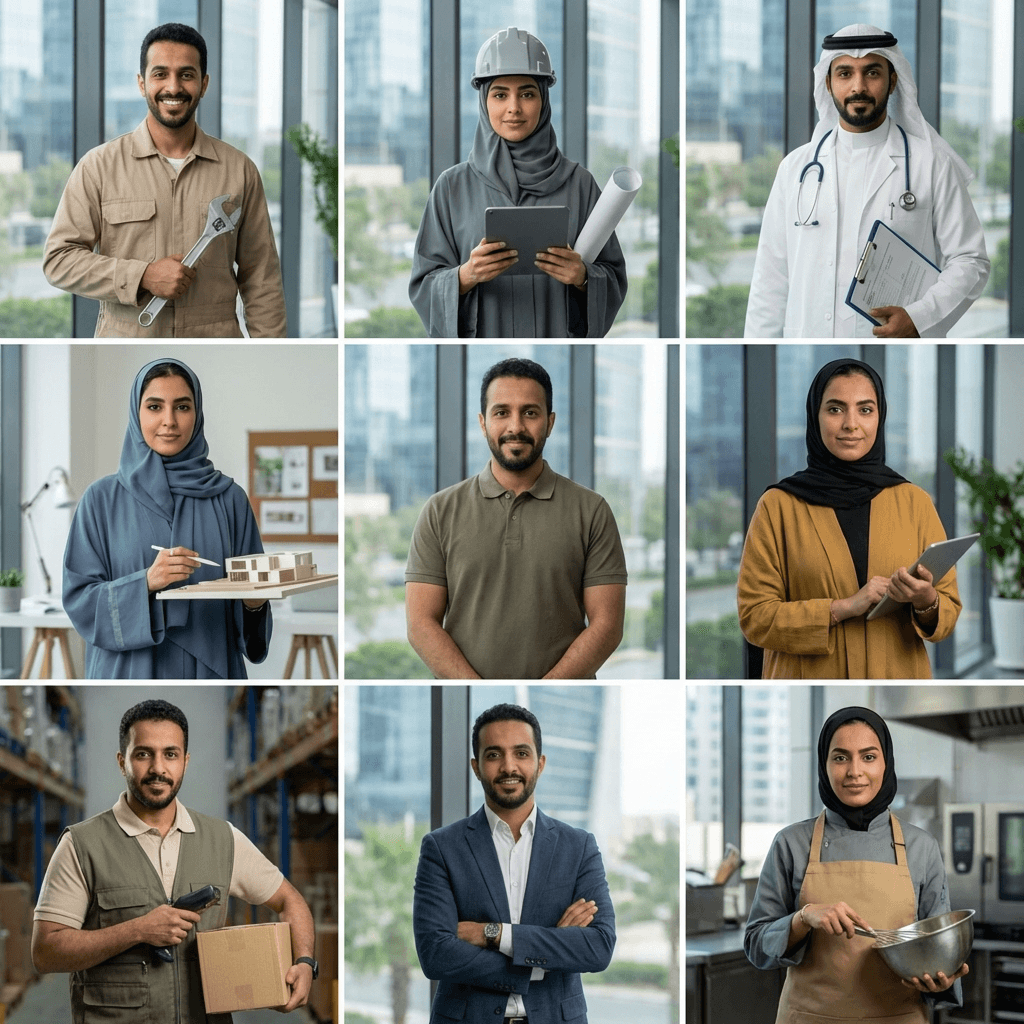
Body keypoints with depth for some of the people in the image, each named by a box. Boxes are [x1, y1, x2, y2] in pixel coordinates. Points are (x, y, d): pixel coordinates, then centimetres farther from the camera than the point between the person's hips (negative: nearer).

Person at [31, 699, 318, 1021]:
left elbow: (288, 899, 23)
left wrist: (304, 963, 4)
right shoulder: (81, 845, 1)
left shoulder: (223, 840, 12)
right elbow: (44, 953, -3)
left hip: (206, 1017, 3)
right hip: (114, 1019, -3)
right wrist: (137, 931, -11)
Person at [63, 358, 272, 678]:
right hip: (130, 675, -1)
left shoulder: (229, 499, 3)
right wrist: (146, 583, -21)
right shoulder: (103, 499, 0)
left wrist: (253, 603, -17)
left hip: (210, 673, 1)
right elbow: (78, 599, -6)